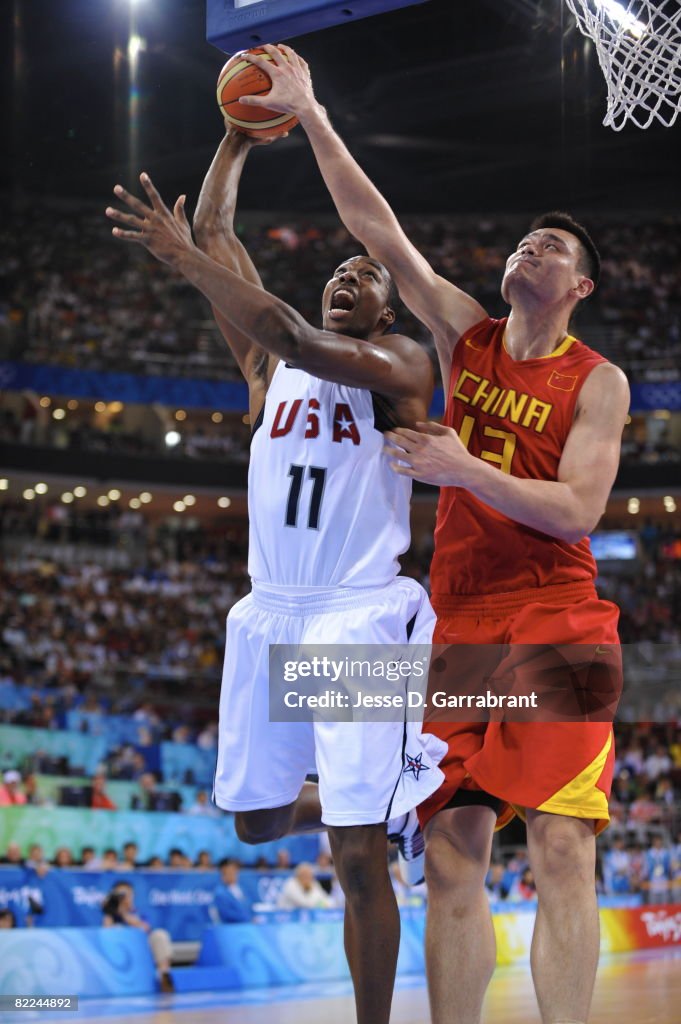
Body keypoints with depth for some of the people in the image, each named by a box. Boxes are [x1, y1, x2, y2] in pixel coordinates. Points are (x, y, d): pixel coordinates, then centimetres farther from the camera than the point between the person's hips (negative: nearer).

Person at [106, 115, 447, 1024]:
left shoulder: (401, 364, -2)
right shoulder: (272, 361, 14)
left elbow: (302, 345, -22)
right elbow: (215, 229, 11)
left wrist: (189, 262, -25)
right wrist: (242, 132, 10)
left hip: (360, 614, -6)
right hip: (270, 613, 6)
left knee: (358, 858, -10)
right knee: (257, 818, 14)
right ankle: (381, 802, 42)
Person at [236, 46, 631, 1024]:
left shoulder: (598, 381, 0)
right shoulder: (465, 334, 12)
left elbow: (576, 511, -10)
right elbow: (380, 231, 7)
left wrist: (466, 471, -21)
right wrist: (312, 117, 2)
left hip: (556, 622, -4)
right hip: (458, 621, 4)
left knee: (562, 851, -12)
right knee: (451, 856, 0)